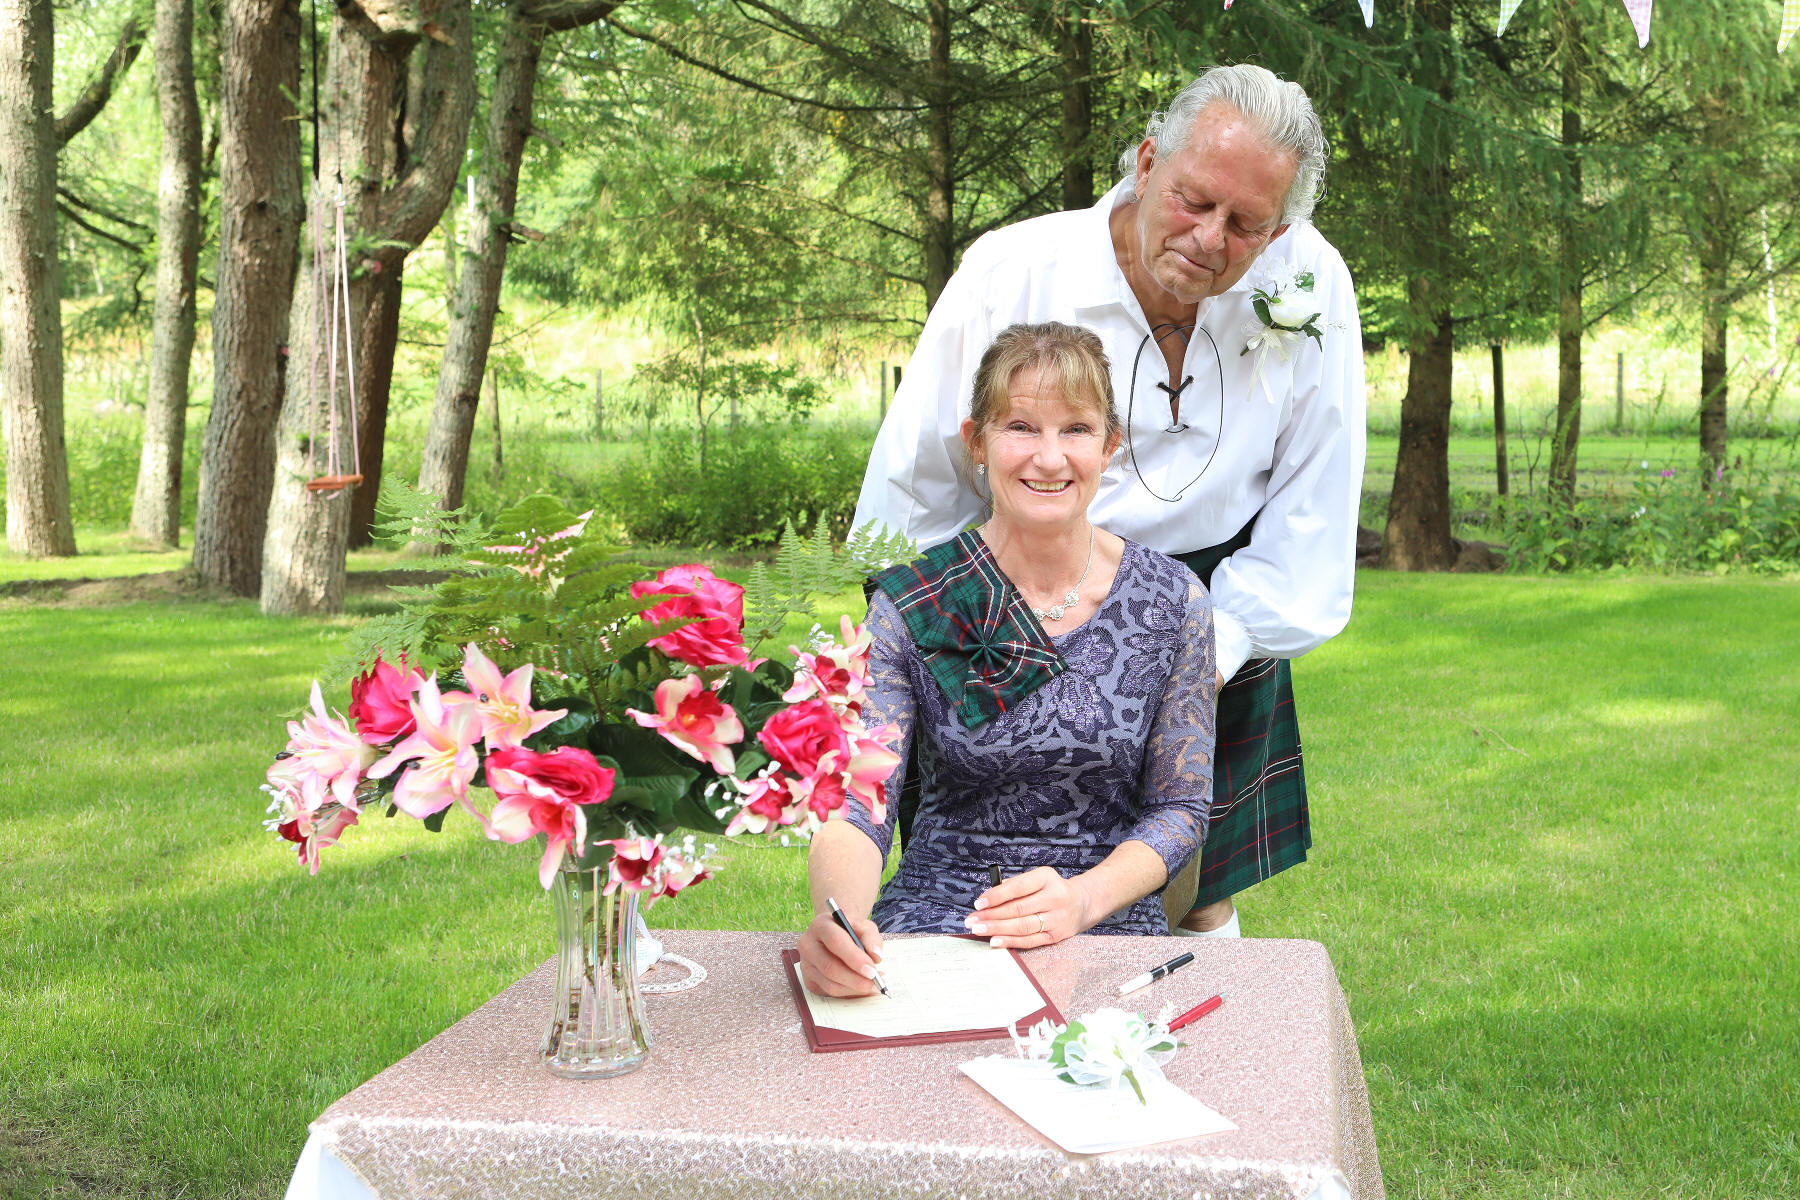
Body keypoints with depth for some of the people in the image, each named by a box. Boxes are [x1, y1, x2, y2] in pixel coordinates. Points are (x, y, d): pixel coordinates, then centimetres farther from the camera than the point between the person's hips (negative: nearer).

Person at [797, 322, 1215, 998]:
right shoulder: (907, 606, -3)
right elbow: (854, 802, -11)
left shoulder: (1174, 603, 0)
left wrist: (1084, 898, -16)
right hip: (934, 915, 0)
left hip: (1110, 926, 0)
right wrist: (838, 911, -35)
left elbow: (1179, 805, 4)